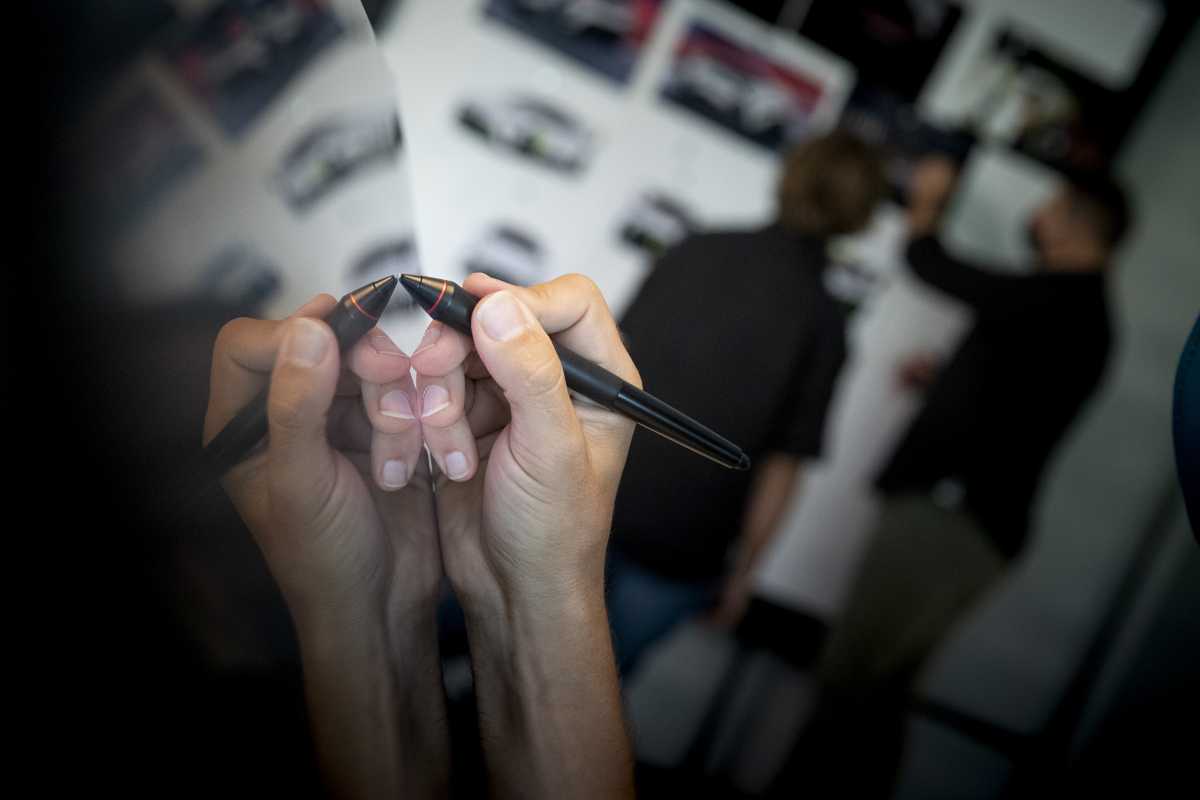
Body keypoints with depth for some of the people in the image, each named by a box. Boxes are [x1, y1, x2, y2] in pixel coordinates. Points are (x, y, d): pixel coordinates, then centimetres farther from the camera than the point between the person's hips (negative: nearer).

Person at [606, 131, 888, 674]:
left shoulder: (695, 251, -2)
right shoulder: (823, 323, -11)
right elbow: (783, 466, -9)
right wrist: (742, 571, 3)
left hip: (594, 496, 2)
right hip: (678, 550, -2)